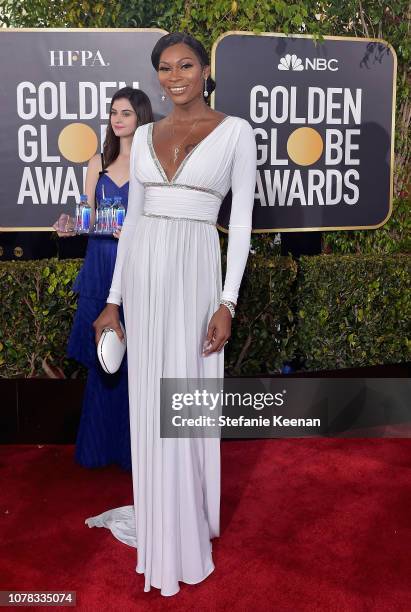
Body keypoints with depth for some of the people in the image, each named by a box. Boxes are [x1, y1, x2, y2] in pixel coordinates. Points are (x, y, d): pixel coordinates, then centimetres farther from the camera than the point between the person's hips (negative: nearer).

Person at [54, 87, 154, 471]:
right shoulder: (99, 163, 13)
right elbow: (87, 216, 13)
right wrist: (70, 227, -7)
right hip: (100, 268, 4)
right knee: (101, 358, 8)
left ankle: (133, 447, 16)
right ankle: (101, 445, 23)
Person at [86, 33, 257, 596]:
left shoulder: (236, 132, -1)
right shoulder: (145, 135, 12)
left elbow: (241, 223, -4)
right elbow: (132, 218, 13)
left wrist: (227, 303, -11)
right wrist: (114, 299, 10)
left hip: (193, 275, -4)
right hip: (143, 274, 5)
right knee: (150, 404, 12)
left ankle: (186, 533, 23)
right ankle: (156, 518, 32)